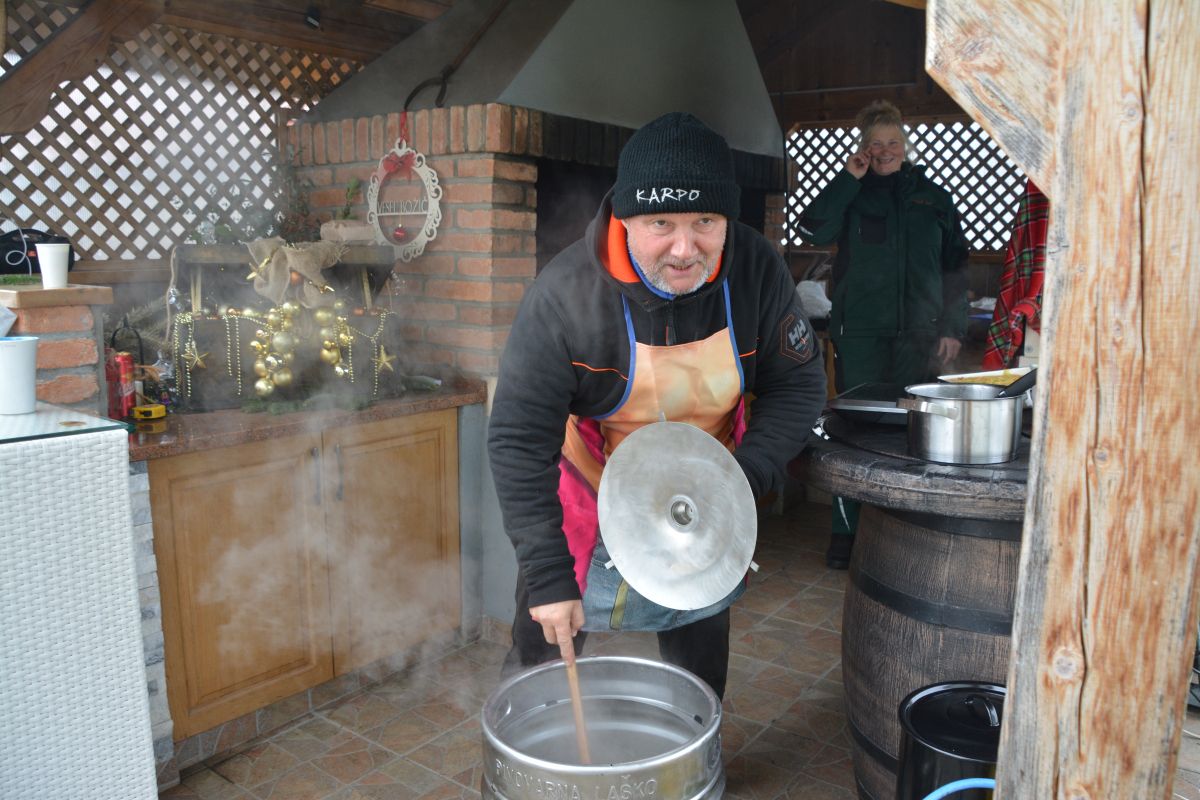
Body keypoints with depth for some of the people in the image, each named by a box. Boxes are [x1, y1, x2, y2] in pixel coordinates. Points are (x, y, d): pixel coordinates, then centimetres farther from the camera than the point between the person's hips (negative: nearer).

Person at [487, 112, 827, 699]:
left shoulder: (758, 270, -19)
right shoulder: (565, 293, -28)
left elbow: (798, 384, -7)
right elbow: (518, 439, -25)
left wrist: (746, 475, -23)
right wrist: (548, 574, -27)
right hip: (587, 502, -2)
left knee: (700, 664, 20)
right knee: (542, 656, 8)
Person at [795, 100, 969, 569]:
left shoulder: (934, 197, 14)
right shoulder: (853, 194, 8)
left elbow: (955, 267, 15)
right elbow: (812, 230, -10)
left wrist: (953, 327, 7)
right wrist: (849, 178, -8)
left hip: (919, 336, 2)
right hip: (860, 332, -2)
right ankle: (846, 533, 9)